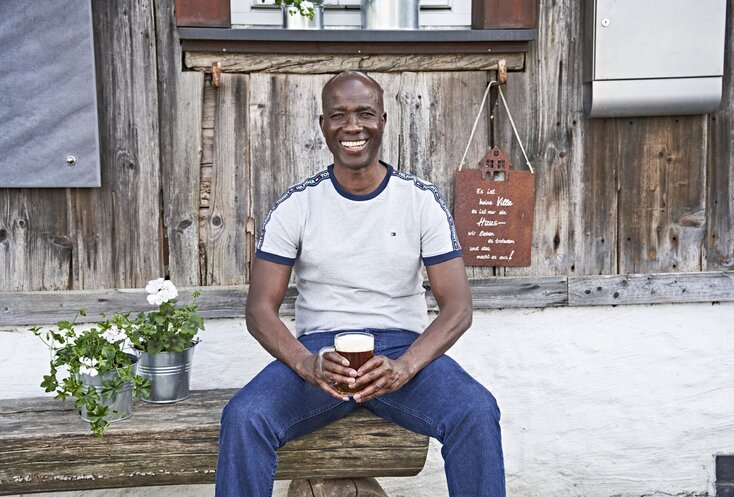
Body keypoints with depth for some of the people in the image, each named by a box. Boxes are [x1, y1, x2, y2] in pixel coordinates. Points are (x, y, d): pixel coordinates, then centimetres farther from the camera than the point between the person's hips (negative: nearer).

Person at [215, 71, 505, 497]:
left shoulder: (423, 201, 0)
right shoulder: (295, 206, 1)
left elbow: (458, 306, -4)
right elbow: (261, 308, -2)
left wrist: (405, 367, -22)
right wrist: (307, 364, -22)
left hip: (404, 348, 0)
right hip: (319, 349, 1)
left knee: (477, 412, -29)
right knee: (243, 418, -27)